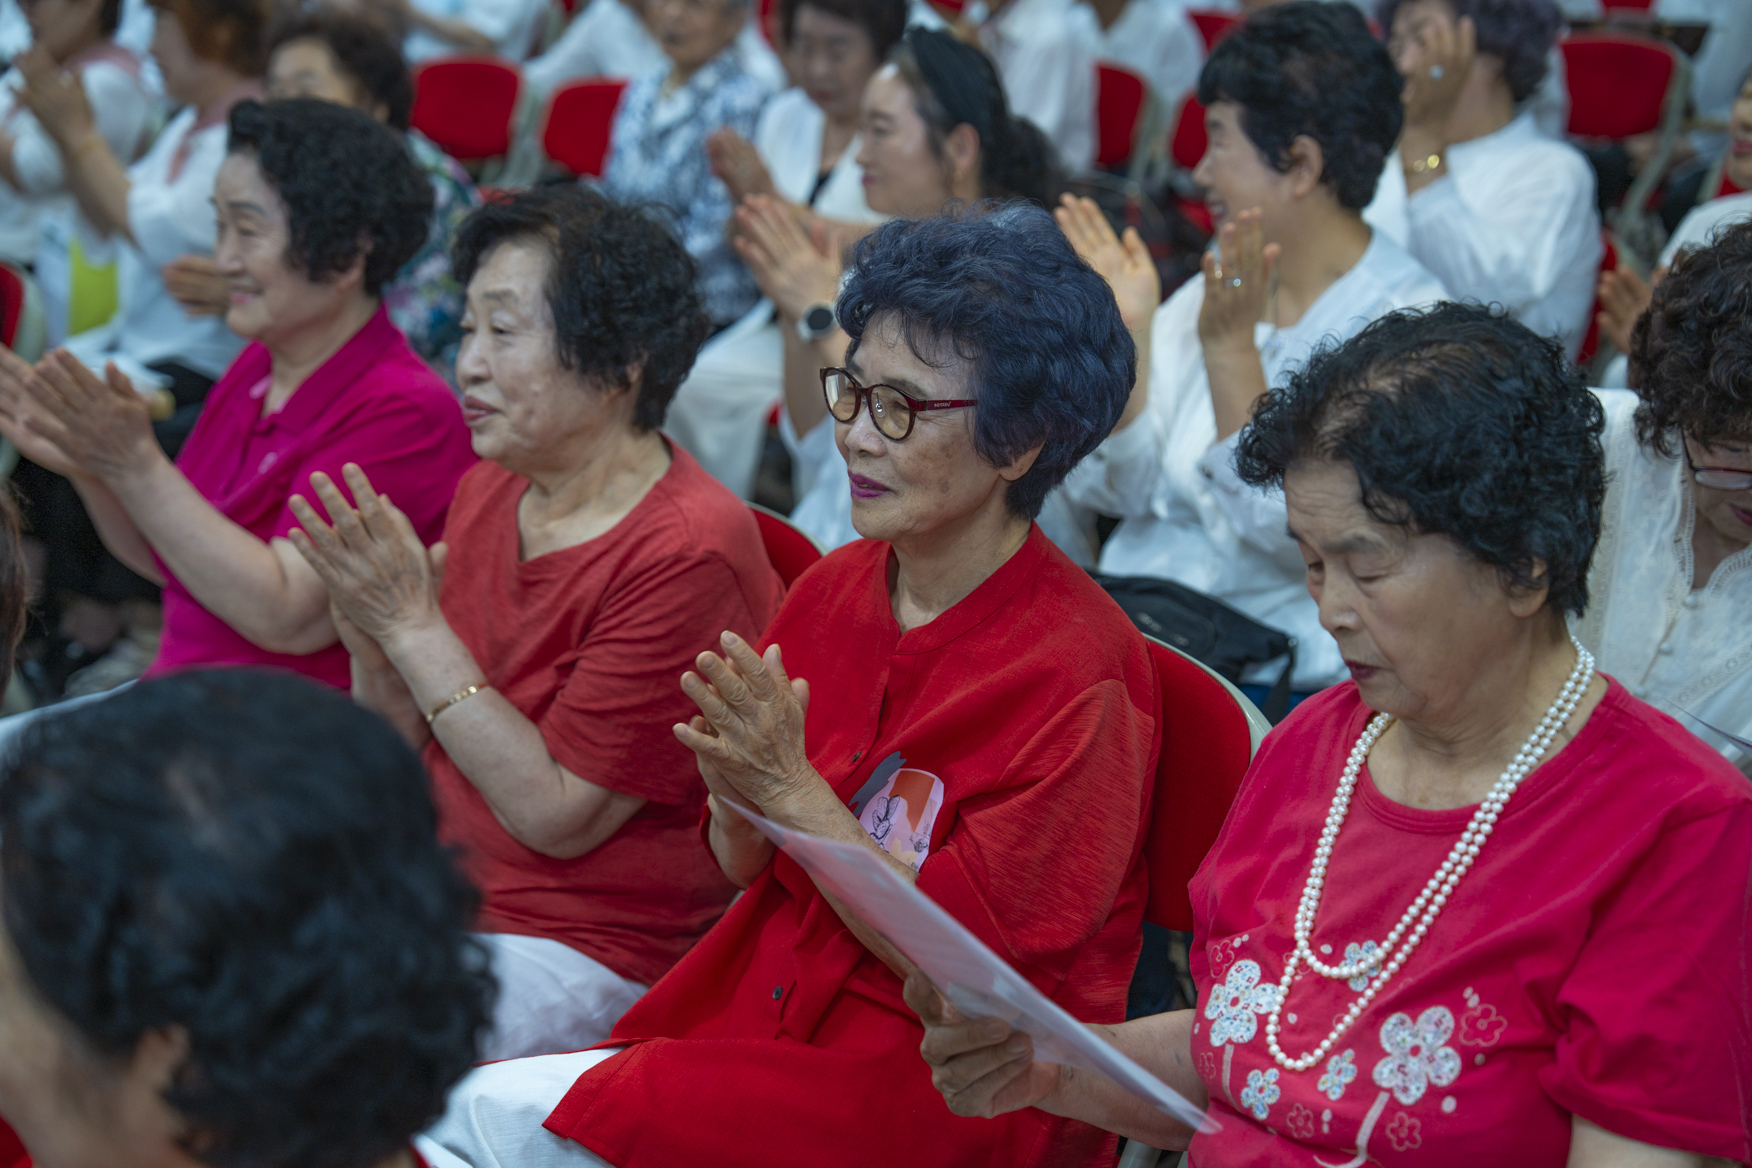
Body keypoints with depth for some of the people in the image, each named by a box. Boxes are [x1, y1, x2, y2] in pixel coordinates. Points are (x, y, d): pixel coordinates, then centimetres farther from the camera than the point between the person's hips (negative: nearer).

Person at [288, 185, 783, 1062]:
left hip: (588, 953, -8)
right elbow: (407, 760, 12)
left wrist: (414, 624, -18)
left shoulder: (688, 553, -19)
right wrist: (373, 653, -10)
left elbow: (556, 813, -18)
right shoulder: (486, 491, 5)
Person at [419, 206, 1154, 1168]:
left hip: (950, 1082, -6)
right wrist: (734, 797, -12)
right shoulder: (832, 587, 5)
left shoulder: (1078, 674, -14)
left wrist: (790, 789, -20)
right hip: (766, 998, 6)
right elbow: (746, 870, 10)